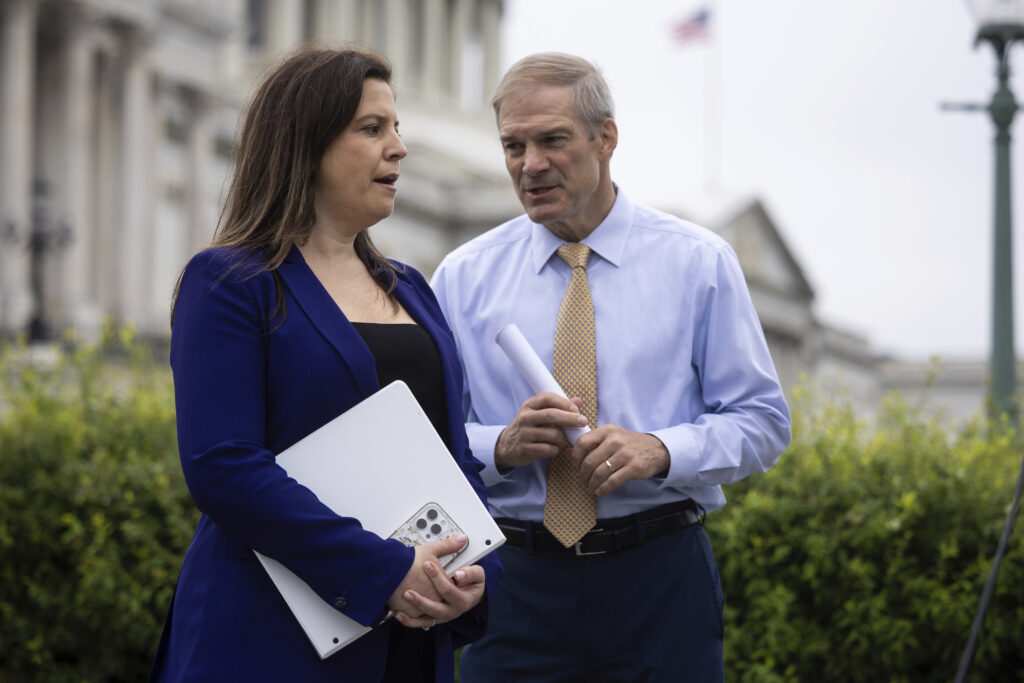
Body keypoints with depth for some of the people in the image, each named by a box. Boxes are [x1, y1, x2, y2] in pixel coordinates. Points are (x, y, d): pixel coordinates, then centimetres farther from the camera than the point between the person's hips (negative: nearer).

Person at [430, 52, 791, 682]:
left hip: (660, 579, -1)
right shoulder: (464, 277, 7)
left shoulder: (698, 263, 3)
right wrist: (503, 445, -16)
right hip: (517, 582, 1)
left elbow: (763, 422, 0)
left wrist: (660, 450, -16)